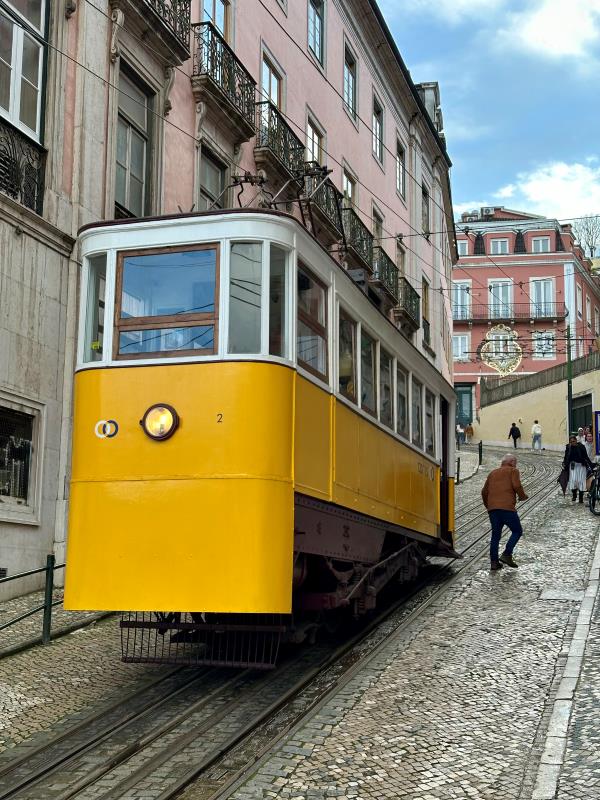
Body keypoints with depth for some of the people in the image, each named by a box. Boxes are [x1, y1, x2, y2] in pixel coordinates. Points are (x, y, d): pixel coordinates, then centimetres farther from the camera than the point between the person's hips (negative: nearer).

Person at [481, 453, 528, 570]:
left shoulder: (493, 473, 24)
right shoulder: (513, 471, 7)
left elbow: (484, 492, 21)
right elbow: (516, 486, -9)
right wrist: (522, 496, 8)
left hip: (492, 508, 6)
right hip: (507, 507, -6)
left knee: (495, 535, 12)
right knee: (517, 531, 8)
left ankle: (494, 562, 7)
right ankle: (507, 555, -4)